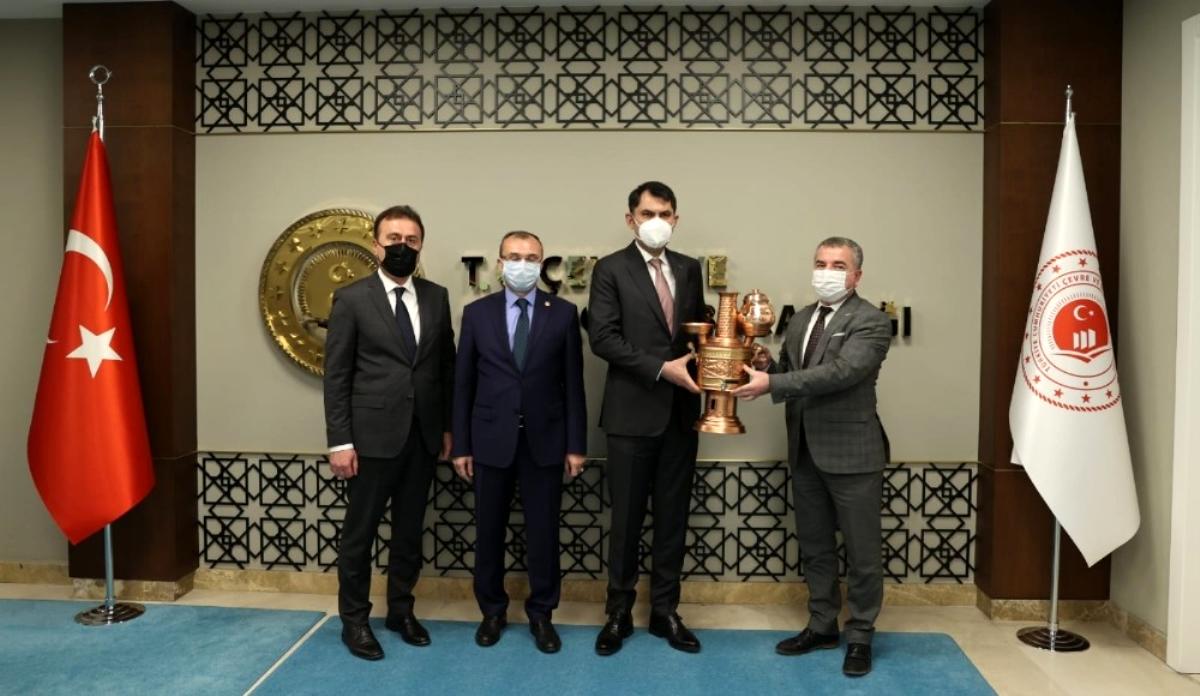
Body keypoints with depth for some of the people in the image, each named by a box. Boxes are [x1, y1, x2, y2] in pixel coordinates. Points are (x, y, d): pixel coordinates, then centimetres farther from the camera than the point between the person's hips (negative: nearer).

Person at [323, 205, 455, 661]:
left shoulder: (437, 297, 6)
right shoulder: (351, 299, -5)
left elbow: (447, 365, 10)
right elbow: (335, 376, -6)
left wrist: (448, 426, 7)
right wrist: (340, 441, -10)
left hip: (422, 436, 4)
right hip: (372, 436, -3)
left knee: (410, 531, 15)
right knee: (359, 533, 8)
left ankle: (401, 610, 31)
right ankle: (354, 620, 24)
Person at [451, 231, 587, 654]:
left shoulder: (563, 313, 0)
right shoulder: (477, 313, 2)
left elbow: (573, 383, 0)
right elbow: (463, 383, 3)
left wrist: (576, 444, -3)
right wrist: (461, 445, 0)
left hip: (545, 439, -1)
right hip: (491, 438, 1)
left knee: (543, 530, 7)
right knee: (489, 530, 11)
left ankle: (541, 613, 25)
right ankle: (492, 610, 30)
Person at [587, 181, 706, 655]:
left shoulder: (689, 269, 11)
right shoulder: (610, 269, -3)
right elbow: (603, 338, -12)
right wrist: (660, 369, -18)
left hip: (681, 411, 4)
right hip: (633, 412, -4)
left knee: (673, 516, 11)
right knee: (627, 517, 6)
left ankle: (665, 611, 25)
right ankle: (619, 612, 22)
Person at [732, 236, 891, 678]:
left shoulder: (871, 321, -10)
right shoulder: (801, 320, 12)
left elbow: (840, 372, -24)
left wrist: (770, 384, -27)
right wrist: (766, 366, -7)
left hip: (852, 453, -6)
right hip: (805, 452, 7)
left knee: (861, 552, 6)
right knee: (814, 546, 16)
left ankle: (860, 636, 22)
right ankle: (822, 626, 32)